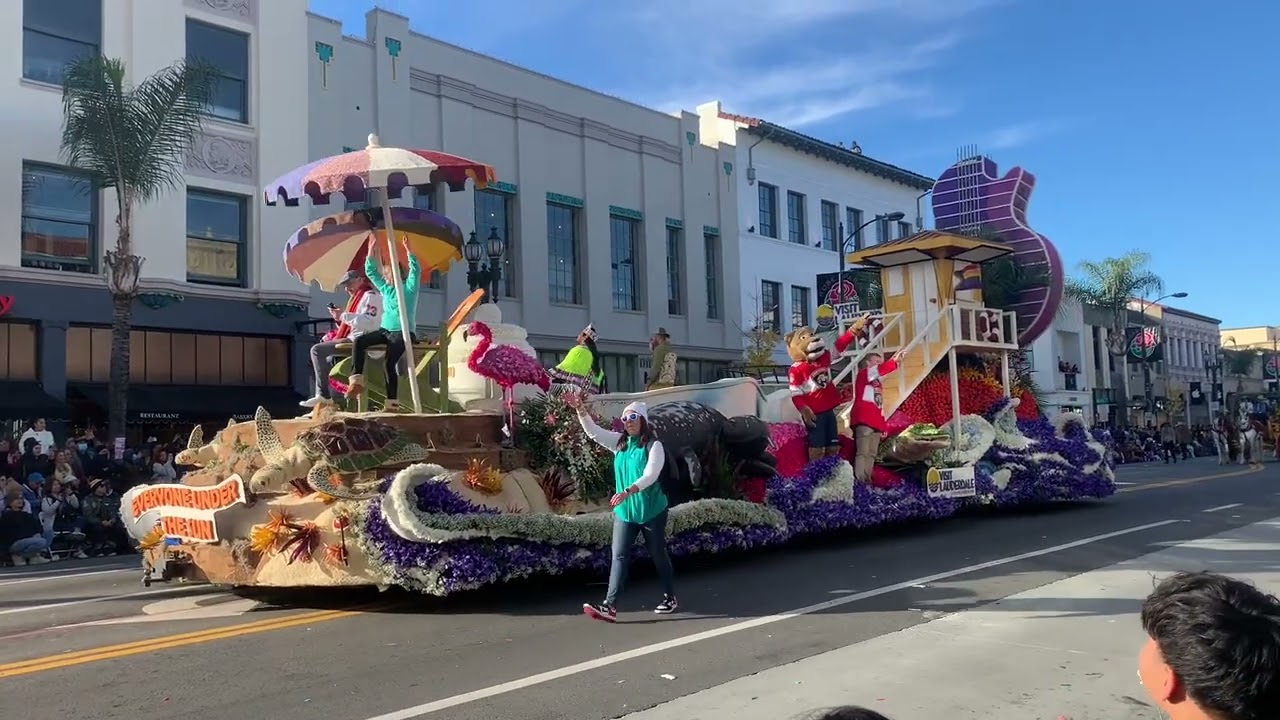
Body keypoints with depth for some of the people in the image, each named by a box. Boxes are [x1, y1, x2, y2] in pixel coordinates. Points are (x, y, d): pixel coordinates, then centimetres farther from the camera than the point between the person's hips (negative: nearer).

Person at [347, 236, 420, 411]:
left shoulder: (409, 287, 2)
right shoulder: (385, 288, 17)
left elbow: (416, 269, -13)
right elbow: (370, 271, 17)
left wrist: (408, 250, -19)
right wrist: (371, 249, 10)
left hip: (403, 332, -6)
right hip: (385, 330, 6)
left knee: (390, 362, -24)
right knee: (359, 341, -18)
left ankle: (392, 402, -21)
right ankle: (357, 381, -24)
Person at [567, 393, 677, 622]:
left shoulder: (654, 446, -12)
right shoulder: (619, 442, 5)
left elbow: (650, 475, -24)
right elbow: (593, 431, -1)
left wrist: (627, 492, -38)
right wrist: (580, 409, -17)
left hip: (651, 511, -5)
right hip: (624, 511, 5)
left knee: (658, 555, 10)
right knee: (619, 556, -3)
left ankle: (670, 598, 28)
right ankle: (609, 606, -8)